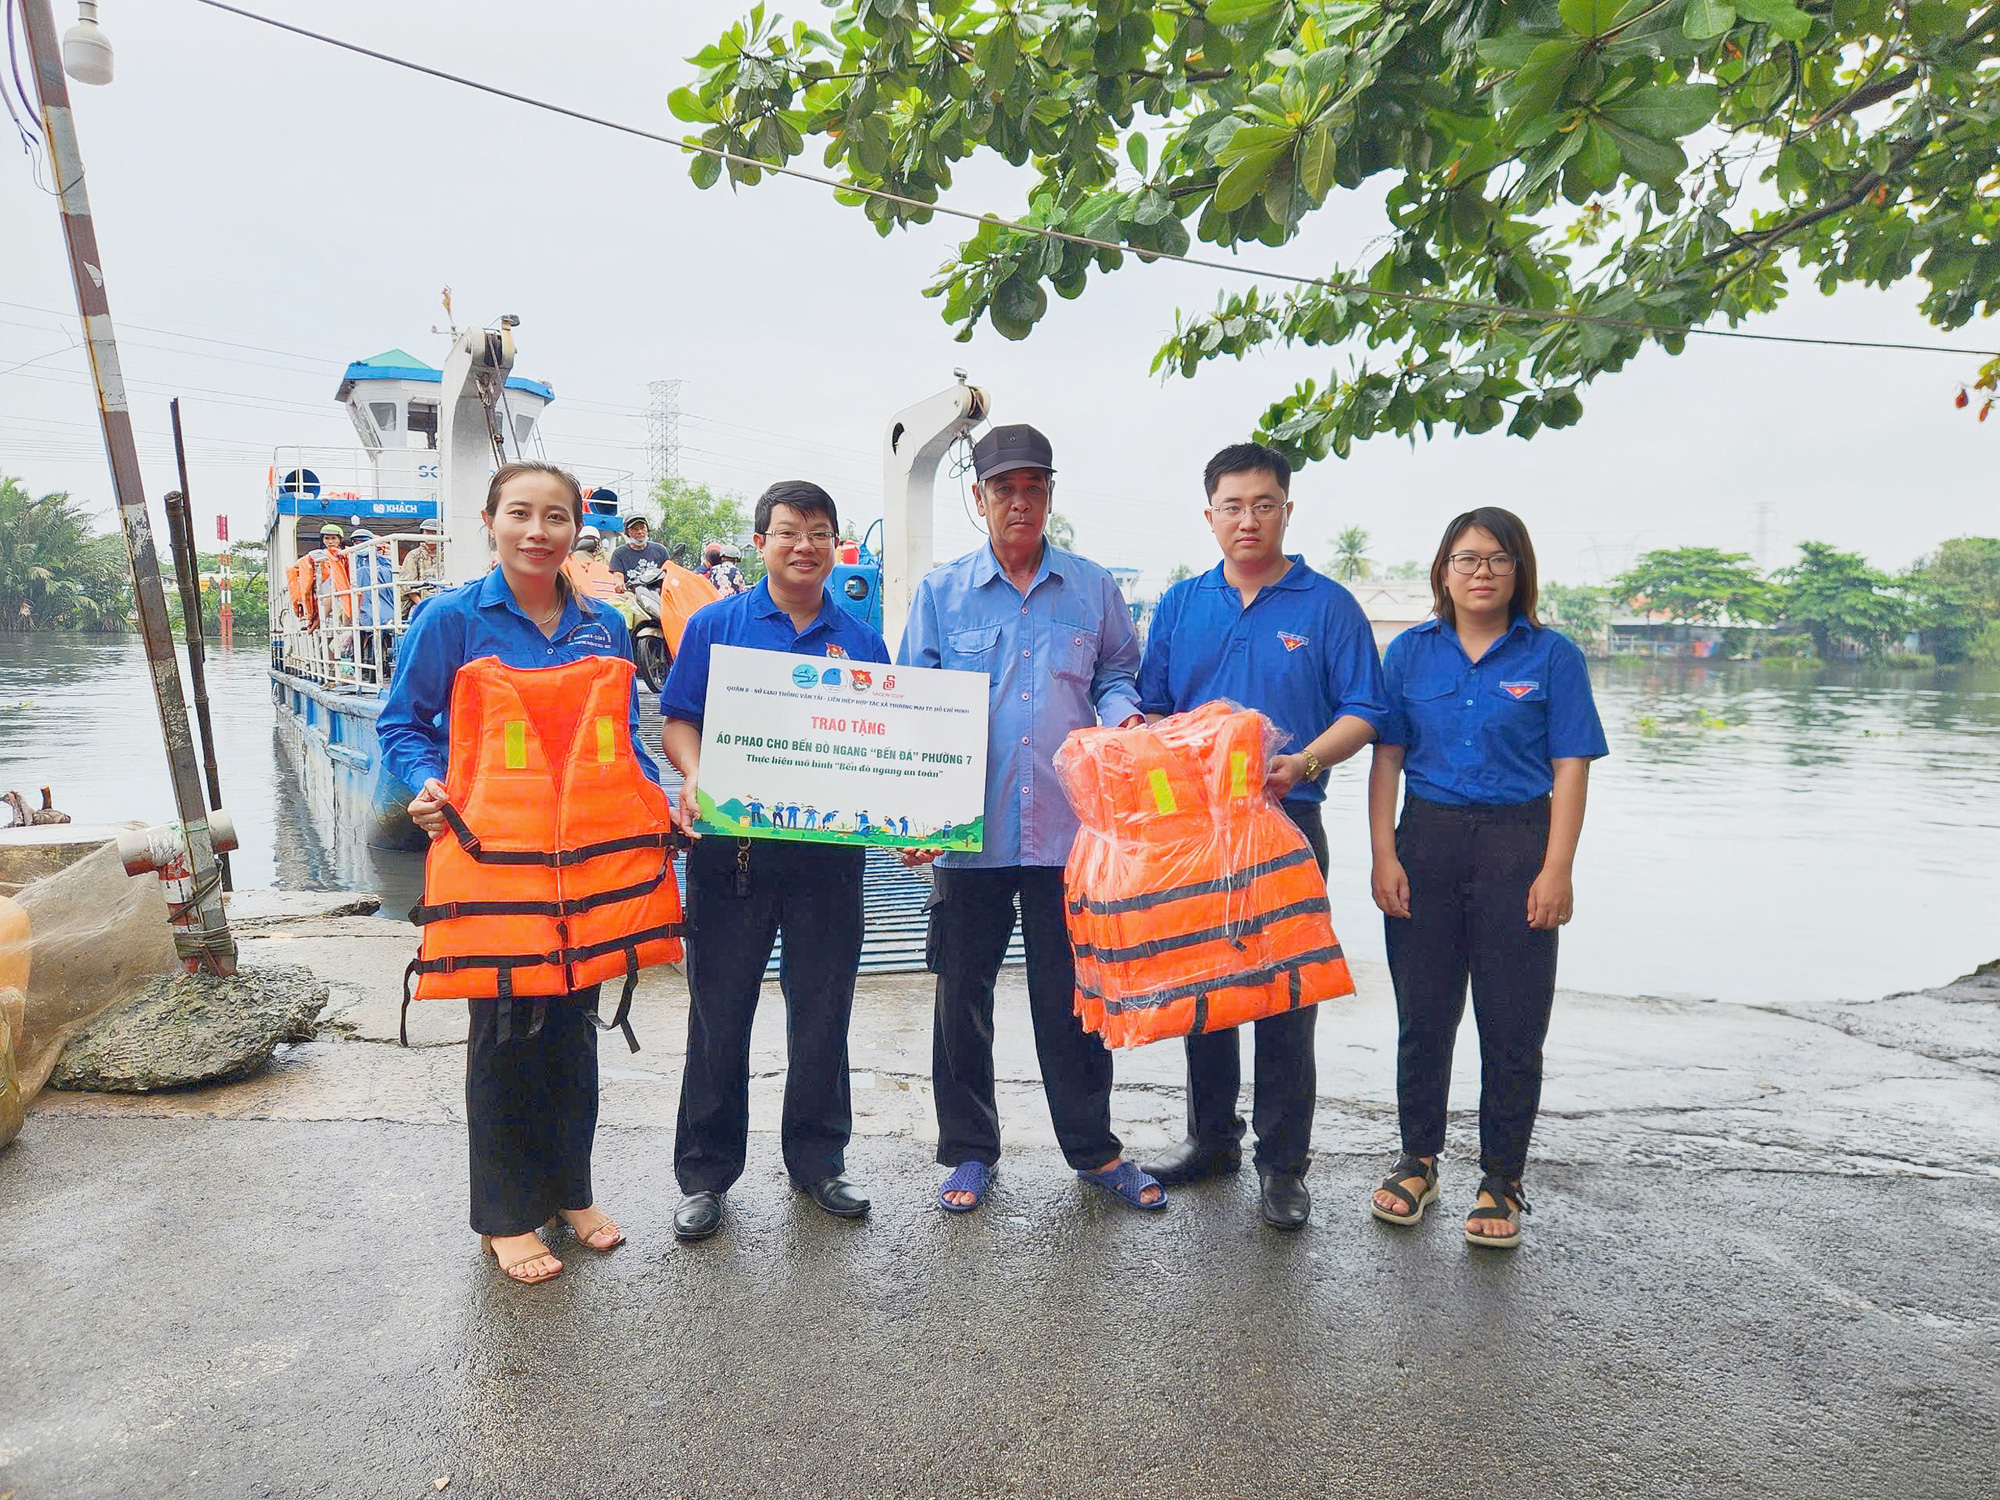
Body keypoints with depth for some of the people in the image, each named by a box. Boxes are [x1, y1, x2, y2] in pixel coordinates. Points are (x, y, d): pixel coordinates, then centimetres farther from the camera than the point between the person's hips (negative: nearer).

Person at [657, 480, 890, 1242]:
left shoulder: (862, 642, 9)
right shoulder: (715, 625, 4)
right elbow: (677, 721, 2)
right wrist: (695, 778, -17)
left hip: (829, 852, 2)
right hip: (730, 846, -2)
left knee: (822, 1012, 10)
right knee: (719, 1013, 6)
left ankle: (818, 1159, 27)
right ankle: (705, 1172, 20)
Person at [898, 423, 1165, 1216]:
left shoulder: (1092, 588, 8)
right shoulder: (940, 592, 6)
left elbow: (1116, 675, 15)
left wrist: (1124, 717, -9)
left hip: (1066, 826, 0)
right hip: (968, 829, 0)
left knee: (1071, 994, 8)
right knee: (963, 995, 9)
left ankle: (1093, 1147, 25)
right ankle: (968, 1150, 26)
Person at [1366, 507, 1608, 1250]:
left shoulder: (1551, 656, 0)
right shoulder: (1411, 651, 5)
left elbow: (1570, 770, -3)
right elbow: (1387, 757, 4)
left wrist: (1556, 871, -10)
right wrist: (1384, 854, -4)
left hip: (1517, 843, -2)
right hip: (1427, 837, 2)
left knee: (1512, 1022, 4)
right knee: (1423, 1014, 10)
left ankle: (1501, 1181, 20)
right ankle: (1418, 1161, 28)